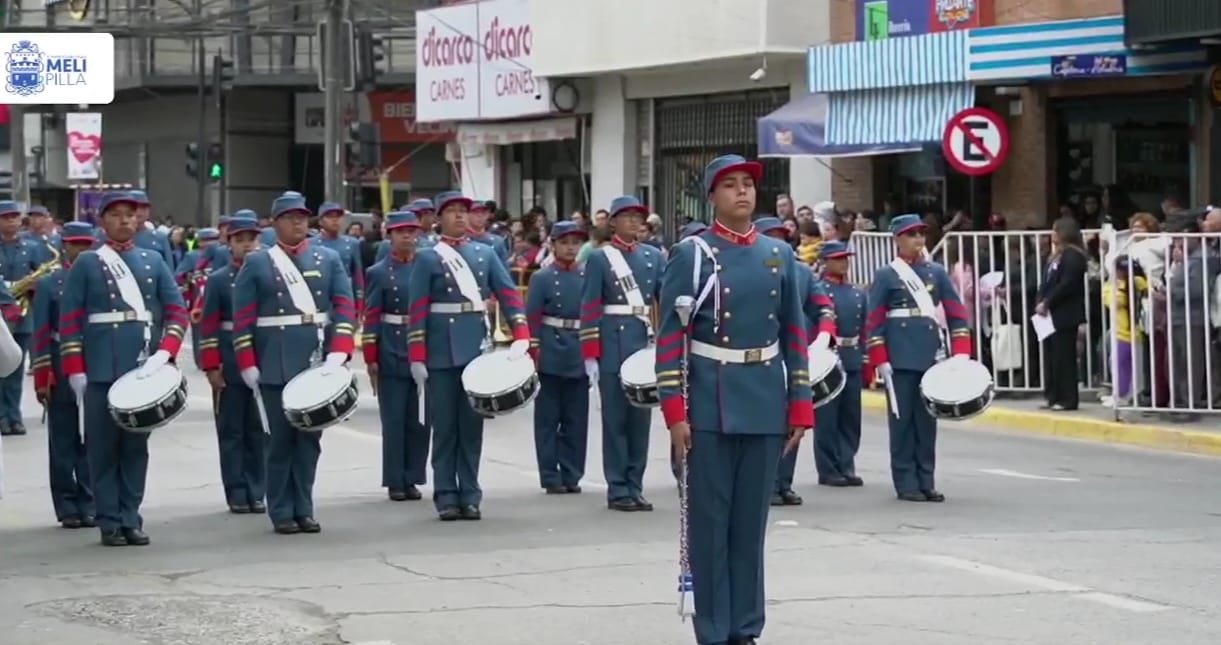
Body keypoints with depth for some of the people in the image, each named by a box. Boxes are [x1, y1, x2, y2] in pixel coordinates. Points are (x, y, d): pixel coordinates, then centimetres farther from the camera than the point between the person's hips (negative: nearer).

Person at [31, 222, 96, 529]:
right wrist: (42, 379, -7)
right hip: (61, 375, -1)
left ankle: (89, 505, 11)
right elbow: (41, 335, -1)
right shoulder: (48, 284, 2)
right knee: (63, 442, 4)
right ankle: (68, 507, 10)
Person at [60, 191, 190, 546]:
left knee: (136, 445, 6)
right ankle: (109, 523, 5)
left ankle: (131, 518, 13)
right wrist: (75, 371, -6)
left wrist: (165, 351, -9)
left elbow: (177, 311, 7)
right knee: (103, 447, 0)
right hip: (100, 370, -3)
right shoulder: (86, 264, 3)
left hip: (143, 368, 3)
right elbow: (69, 321, 0)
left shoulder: (153, 261, 11)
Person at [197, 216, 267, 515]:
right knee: (231, 431, 3)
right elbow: (208, 327, -2)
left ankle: (256, 493, 12)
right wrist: (211, 367, -8)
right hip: (230, 368, -1)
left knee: (259, 431, 6)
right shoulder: (218, 280, 1)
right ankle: (237, 495, 8)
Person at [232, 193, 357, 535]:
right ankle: (281, 512, 6)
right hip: (275, 366, -2)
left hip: (318, 364, 2)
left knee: (310, 438, 6)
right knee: (280, 439, 0)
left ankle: (304, 509, 13)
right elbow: (242, 318, 2)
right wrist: (247, 365, -4)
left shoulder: (329, 259, 10)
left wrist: (338, 353, -9)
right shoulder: (256, 263, 4)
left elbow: (345, 307, 4)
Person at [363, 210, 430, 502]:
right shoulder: (378, 273, 0)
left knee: (419, 420, 5)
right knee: (394, 420, 1)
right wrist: (371, 359, -8)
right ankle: (395, 482, 6)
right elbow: (371, 318, -2)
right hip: (392, 355, -3)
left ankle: (412, 479, 13)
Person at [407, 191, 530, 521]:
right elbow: (418, 310, -3)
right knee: (445, 425, 1)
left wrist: (521, 336, -10)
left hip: (477, 347, 3)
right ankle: (446, 497, 6)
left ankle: (470, 495, 9)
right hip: (442, 350, -3)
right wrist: (417, 358, -9)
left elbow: (508, 294, 4)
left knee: (472, 423, 5)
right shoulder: (427, 258, 1)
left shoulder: (485, 253, 10)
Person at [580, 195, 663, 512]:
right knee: (616, 418, -1)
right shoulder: (599, 258, -1)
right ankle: (618, 490, 3)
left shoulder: (653, 256, 12)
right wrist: (590, 355, -10)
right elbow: (589, 309, -5)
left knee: (641, 417, 6)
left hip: (646, 342, 4)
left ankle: (635, 487, 13)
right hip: (613, 345, -4)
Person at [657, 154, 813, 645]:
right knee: (709, 519, 0)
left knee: (752, 518, 8)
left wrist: (800, 406, 7)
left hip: (766, 405, 4)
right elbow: (671, 336, -6)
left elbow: (794, 334, 12)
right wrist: (674, 411, -12)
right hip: (711, 405, -4)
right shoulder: (691, 254, -3)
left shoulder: (780, 254, 10)